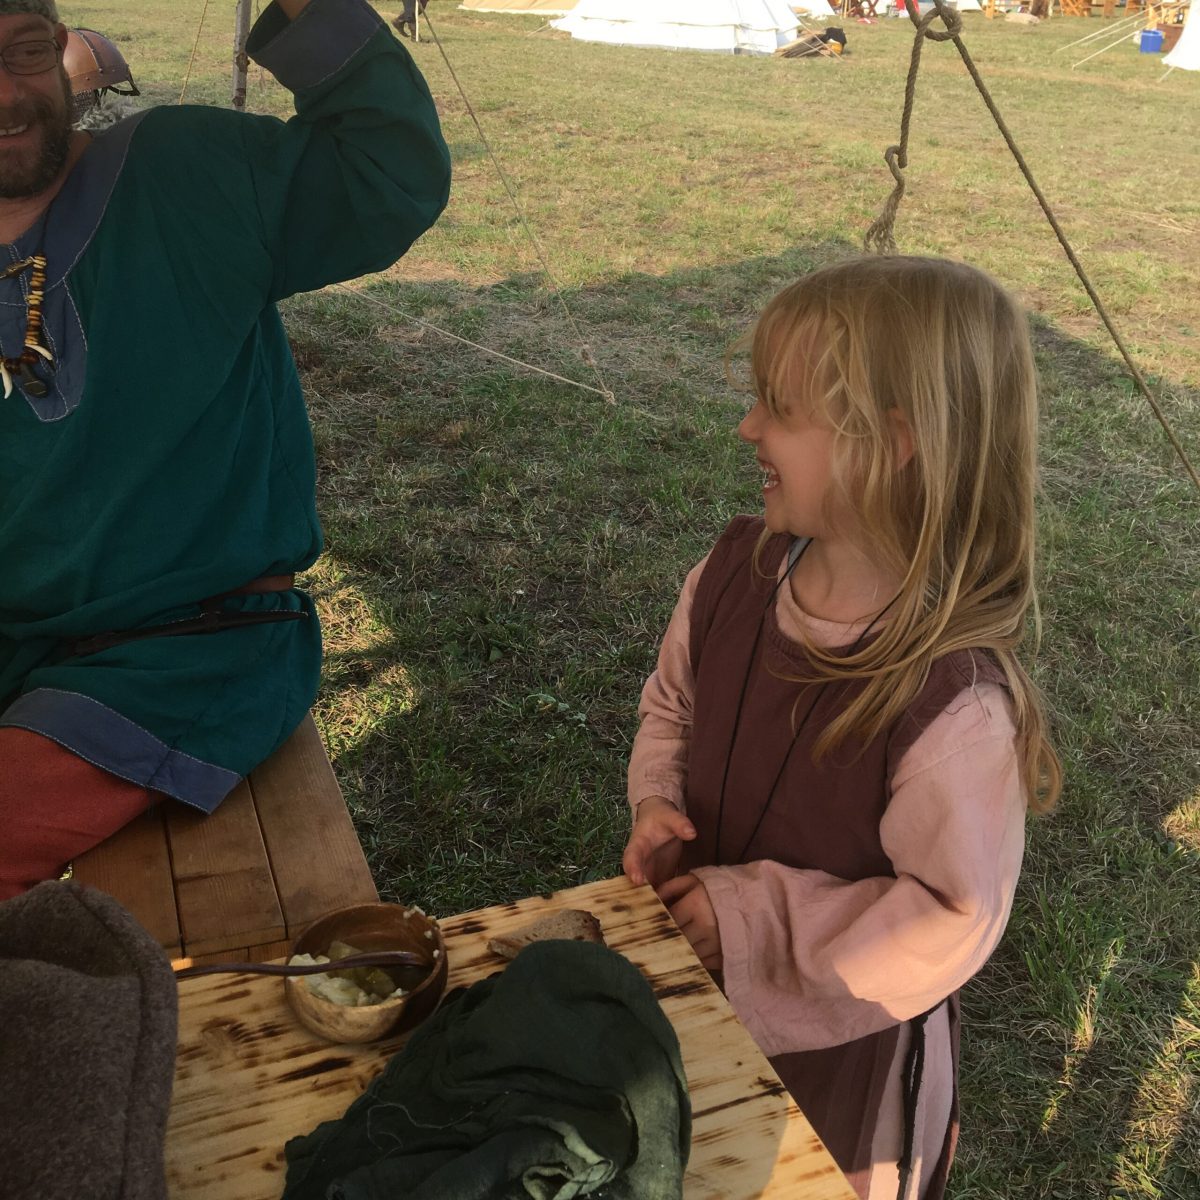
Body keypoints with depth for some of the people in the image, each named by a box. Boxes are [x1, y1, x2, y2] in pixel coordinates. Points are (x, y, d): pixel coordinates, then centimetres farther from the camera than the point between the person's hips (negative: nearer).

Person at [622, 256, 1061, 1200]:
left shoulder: (954, 703, -34)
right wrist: (658, 802, -13)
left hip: (841, 1048, -5)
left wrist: (755, 919, -24)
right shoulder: (736, 571, -14)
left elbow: (951, 918, -25)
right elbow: (671, 702, 4)